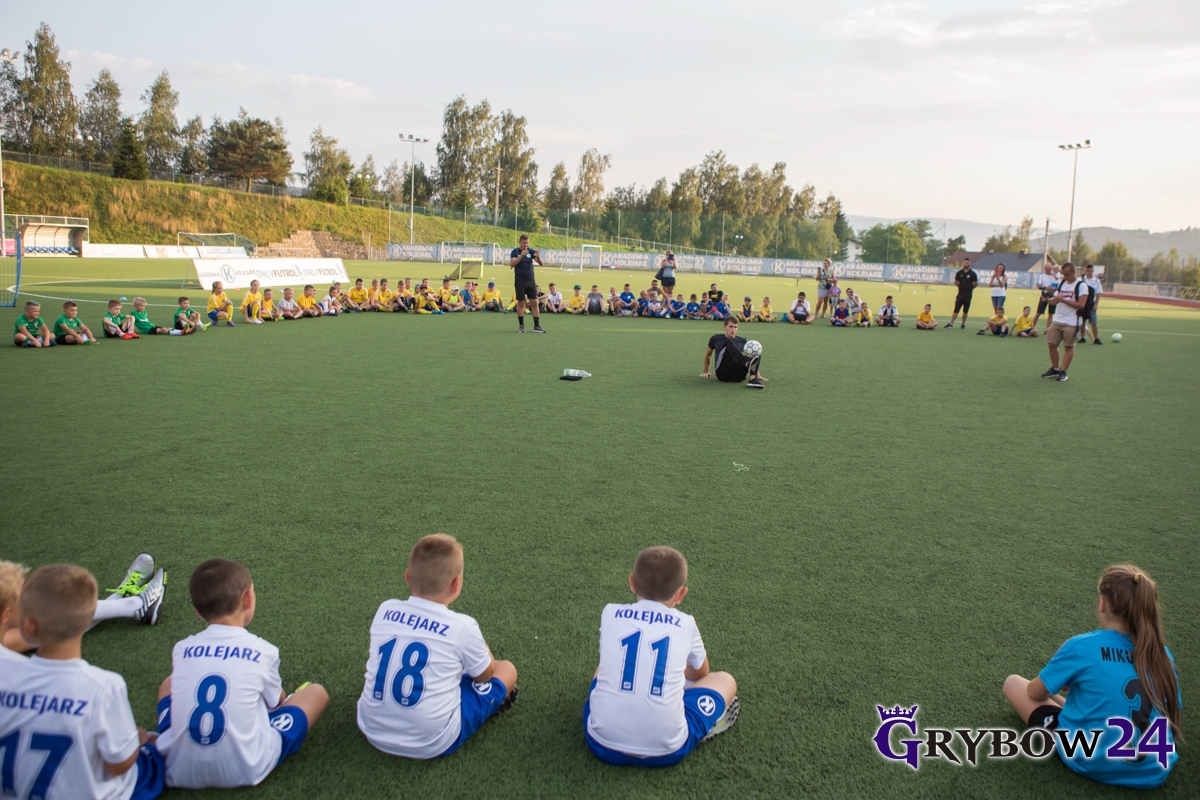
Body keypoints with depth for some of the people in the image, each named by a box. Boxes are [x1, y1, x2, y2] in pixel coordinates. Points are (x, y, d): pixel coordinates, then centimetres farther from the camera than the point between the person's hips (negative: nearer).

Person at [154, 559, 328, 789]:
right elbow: (276, 702, 12)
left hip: (181, 771, 4)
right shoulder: (263, 651, -6)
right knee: (316, 692, 13)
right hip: (244, 770, -4)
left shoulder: (181, 649, 2)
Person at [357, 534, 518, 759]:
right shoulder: (462, 627, -16)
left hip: (373, 731, 4)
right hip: (432, 743, -4)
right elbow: (485, 675, 3)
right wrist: (480, 646, 24)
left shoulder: (384, 610, -4)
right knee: (507, 670, 11)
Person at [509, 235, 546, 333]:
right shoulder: (515, 251, -3)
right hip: (520, 281, -3)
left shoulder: (531, 251, 4)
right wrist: (521, 255, -30)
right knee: (521, 303, 1)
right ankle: (521, 326, 10)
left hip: (531, 281, 3)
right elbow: (512, 264, -18)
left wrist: (538, 256, -21)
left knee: (535, 302, -2)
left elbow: (541, 263, 0)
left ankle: (536, 326, 1)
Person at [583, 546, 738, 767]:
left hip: (603, 744, 1)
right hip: (665, 751, -1)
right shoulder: (686, 624, 5)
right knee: (725, 680, 20)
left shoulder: (610, 613, 7)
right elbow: (700, 673, 26)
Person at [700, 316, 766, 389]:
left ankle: (753, 379, -41)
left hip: (738, 375, 3)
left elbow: (751, 357, 19)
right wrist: (705, 372, 29)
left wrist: (758, 375, 9)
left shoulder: (742, 341, 17)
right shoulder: (716, 339, 14)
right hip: (723, 373, -3)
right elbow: (708, 354, 28)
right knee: (728, 342, -22)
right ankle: (748, 363, -48)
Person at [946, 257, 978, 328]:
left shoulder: (973, 273, -1)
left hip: (968, 295, -1)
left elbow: (976, 284, 6)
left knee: (965, 311, 5)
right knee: (956, 309, -4)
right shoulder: (959, 273, 5)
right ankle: (951, 323, -6)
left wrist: (969, 288, 11)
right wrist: (962, 287, 10)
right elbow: (956, 282, 15)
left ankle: (963, 324, 13)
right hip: (960, 293, 1)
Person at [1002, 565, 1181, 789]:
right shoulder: (1163, 655, -6)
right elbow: (1171, 717, 6)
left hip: (1091, 764, -3)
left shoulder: (1081, 647, -17)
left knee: (1013, 683, 11)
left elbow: (1035, 693, -3)